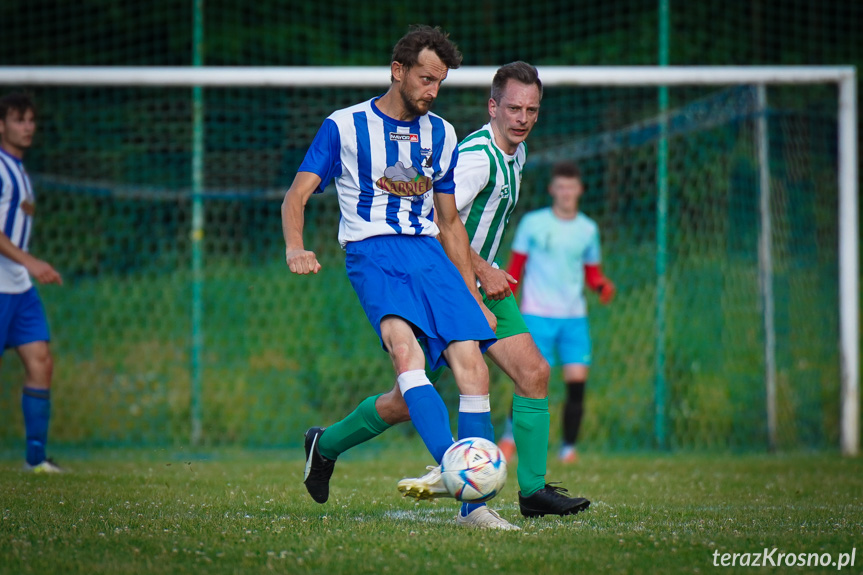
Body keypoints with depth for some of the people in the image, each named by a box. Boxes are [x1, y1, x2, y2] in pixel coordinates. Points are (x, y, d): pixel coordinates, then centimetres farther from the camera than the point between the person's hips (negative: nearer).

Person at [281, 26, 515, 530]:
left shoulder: (441, 135, 18)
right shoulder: (345, 126, 4)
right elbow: (297, 195, 0)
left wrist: (474, 298, 19)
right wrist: (295, 248, -21)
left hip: (429, 253, 5)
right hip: (372, 252, -5)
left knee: (472, 366, -13)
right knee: (407, 349, -31)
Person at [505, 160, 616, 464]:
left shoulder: (588, 229, 10)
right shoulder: (533, 223, 2)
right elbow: (515, 267, 7)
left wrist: (603, 286, -5)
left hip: (574, 317, 3)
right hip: (537, 315, -2)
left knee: (577, 381, -8)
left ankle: (569, 447, 1)